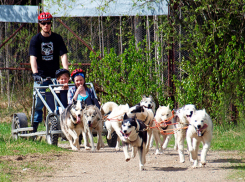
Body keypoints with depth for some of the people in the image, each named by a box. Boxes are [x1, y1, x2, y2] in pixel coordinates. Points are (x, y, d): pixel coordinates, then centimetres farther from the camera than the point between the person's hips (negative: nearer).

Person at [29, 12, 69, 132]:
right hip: (41, 77, -1)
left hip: (55, 76, 1)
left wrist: (65, 70, -21)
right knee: (38, 102, -4)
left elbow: (63, 55, -5)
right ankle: (34, 127, 2)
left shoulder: (57, 38, 1)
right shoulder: (35, 40, -2)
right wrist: (35, 73, -28)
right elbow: (33, 58, -12)